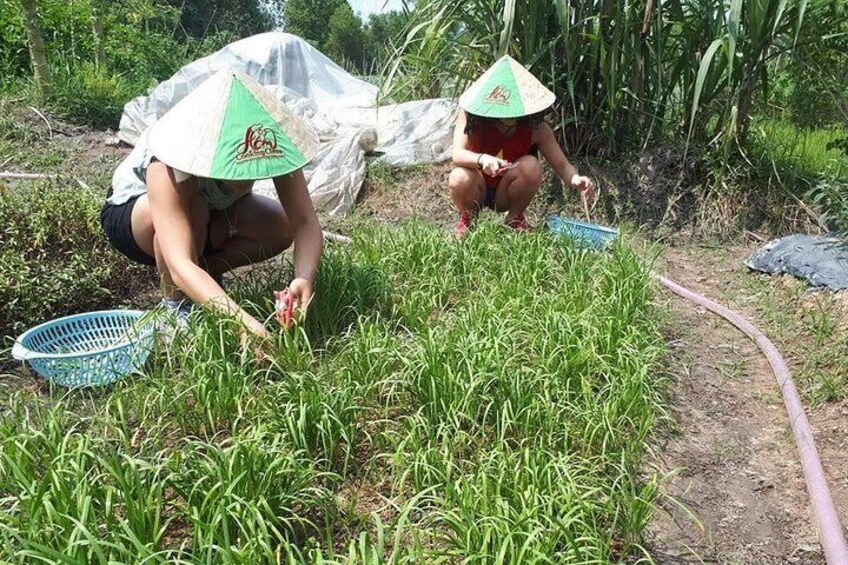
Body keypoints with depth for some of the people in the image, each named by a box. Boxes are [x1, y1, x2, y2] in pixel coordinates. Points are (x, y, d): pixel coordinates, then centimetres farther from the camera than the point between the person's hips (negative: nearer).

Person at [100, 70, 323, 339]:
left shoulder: (273, 145, -30)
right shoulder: (167, 165, -41)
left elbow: (306, 223, -32)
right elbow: (180, 266, -49)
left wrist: (304, 279, -51)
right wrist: (243, 321, -62)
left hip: (211, 208, 4)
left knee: (282, 228, -21)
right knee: (191, 210, -38)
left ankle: (206, 271, 2)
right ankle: (175, 303, -13)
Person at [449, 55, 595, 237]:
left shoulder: (536, 127, -17)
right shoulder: (471, 117, -21)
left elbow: (561, 164, -16)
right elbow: (458, 154, -32)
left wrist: (576, 178, -40)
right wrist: (482, 159, -55)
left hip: (505, 195, 2)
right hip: (478, 191, -1)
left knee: (531, 166, -28)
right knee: (460, 178, -35)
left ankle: (515, 218, -1)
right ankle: (467, 218, 0)